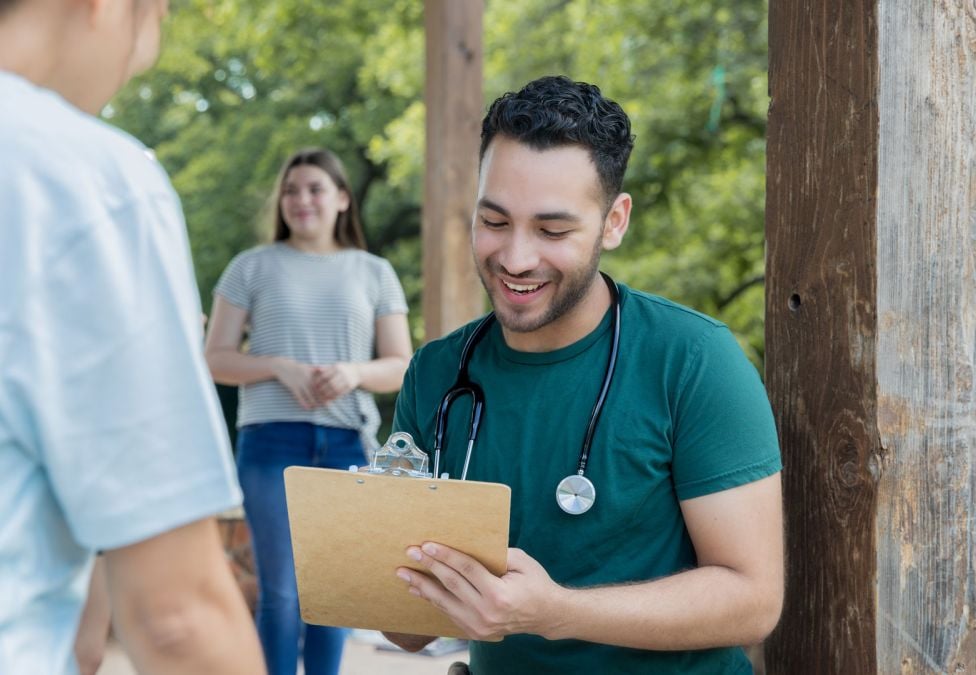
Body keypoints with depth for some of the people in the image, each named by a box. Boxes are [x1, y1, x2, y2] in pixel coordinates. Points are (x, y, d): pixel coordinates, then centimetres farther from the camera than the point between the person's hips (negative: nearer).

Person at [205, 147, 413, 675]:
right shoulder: (252, 267, 7)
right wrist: (281, 367, -13)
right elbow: (216, 359, 4)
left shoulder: (375, 273, 12)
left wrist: (354, 372, -12)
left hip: (349, 443, 2)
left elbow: (401, 368, 9)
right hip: (272, 438, -2)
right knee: (280, 588, -2)